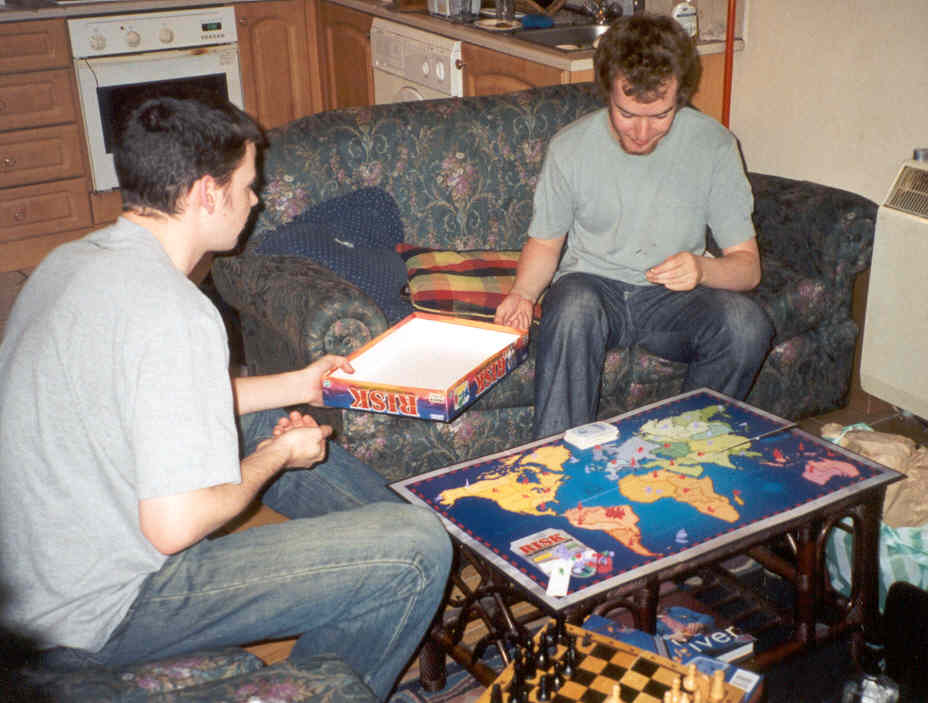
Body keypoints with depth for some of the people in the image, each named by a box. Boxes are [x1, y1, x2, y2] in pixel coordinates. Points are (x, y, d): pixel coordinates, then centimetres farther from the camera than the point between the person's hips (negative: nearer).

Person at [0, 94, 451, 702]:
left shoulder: (71, 260, 5)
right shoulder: (174, 313, -27)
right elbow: (175, 527, -28)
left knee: (260, 423, 25)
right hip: (96, 617, -10)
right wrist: (276, 457, -9)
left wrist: (295, 386, 22)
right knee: (417, 551, -14)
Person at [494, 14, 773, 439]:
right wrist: (523, 294, -15)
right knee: (575, 309, -37)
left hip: (675, 297, 1)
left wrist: (702, 270, -30)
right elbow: (545, 242, 7)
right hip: (591, 284, -1)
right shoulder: (570, 147, -7)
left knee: (746, 325, -30)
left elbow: (747, 266, -7)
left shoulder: (714, 145, -8)